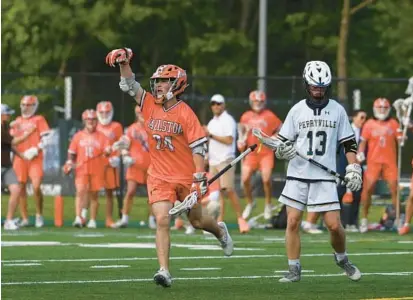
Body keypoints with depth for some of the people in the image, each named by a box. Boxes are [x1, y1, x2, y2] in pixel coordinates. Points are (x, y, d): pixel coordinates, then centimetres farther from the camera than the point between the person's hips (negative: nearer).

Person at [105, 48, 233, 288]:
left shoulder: (185, 114, -12)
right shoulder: (150, 104, 2)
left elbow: (198, 148, -12)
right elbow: (130, 85, 1)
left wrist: (199, 178, -17)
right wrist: (124, 63, -17)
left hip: (186, 177, -3)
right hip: (160, 176, 3)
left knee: (196, 220, 15)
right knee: (162, 220, -13)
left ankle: (220, 231, 49)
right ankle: (164, 271, -15)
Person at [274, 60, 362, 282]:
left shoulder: (337, 110, 5)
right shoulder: (297, 110, 4)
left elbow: (348, 143, 10)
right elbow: (282, 142, 7)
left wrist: (353, 168, 0)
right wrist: (282, 150, -15)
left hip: (325, 177, -1)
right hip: (297, 174, 1)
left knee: (334, 225, -6)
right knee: (292, 222, -5)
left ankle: (342, 258, 22)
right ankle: (294, 270, 4)